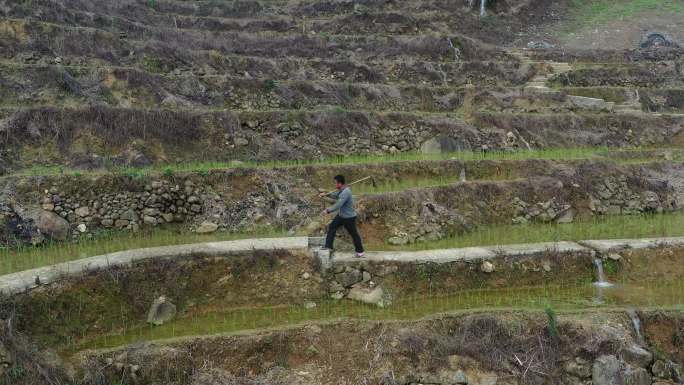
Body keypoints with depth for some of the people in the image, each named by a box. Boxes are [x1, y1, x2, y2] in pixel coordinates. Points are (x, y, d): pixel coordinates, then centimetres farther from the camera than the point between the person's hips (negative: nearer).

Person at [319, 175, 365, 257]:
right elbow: (335, 195, 21)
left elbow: (338, 205, -33)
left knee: (354, 234, 7)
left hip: (349, 218, -9)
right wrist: (326, 194, 7)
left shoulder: (346, 192, -30)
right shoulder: (342, 190, 1)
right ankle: (328, 247, 12)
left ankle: (360, 251, 24)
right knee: (332, 227, 7)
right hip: (341, 215, 9)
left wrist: (327, 211, -25)